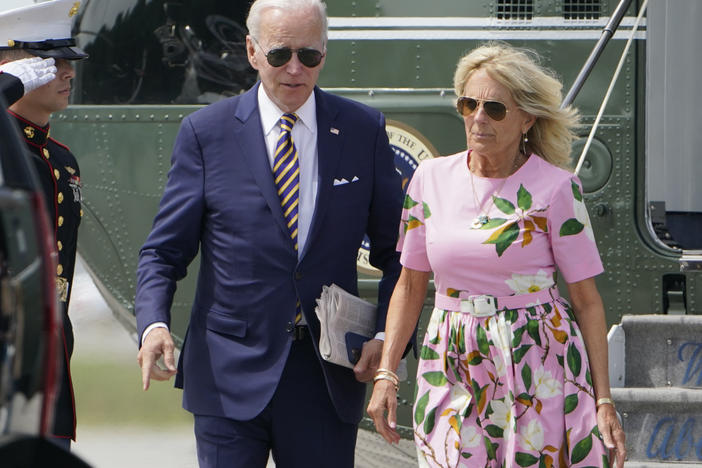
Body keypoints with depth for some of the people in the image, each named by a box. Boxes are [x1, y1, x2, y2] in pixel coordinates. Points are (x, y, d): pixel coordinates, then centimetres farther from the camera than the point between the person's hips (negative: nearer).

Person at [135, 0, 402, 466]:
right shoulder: (206, 132, 0)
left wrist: (388, 335, -6)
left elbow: (396, 249, 9)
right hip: (230, 374, -1)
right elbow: (165, 250, 2)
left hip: (329, 375, 1)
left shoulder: (364, 130, 5)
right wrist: (154, 323, -17)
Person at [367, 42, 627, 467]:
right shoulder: (432, 179, 5)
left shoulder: (555, 188, -5)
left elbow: (587, 300, -2)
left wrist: (604, 401, -6)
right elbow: (410, 285, 12)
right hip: (452, 370, 3)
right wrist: (386, 374, 4)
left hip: (537, 367, -3)